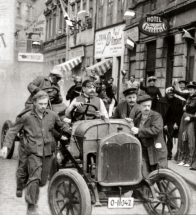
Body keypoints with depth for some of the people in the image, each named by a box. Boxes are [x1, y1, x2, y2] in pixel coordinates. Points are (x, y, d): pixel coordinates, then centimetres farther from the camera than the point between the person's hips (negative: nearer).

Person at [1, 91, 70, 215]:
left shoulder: (52, 115, 4)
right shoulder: (26, 117, -3)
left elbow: (62, 127, 17)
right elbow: (13, 131, 2)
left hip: (48, 152, 4)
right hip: (34, 152, -3)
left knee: (43, 181, 10)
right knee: (35, 178, -16)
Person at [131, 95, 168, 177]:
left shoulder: (156, 116, -7)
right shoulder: (137, 118, 11)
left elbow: (156, 129, -24)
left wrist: (139, 131, -22)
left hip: (156, 151, -4)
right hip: (143, 151, 4)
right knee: (143, 177, -5)